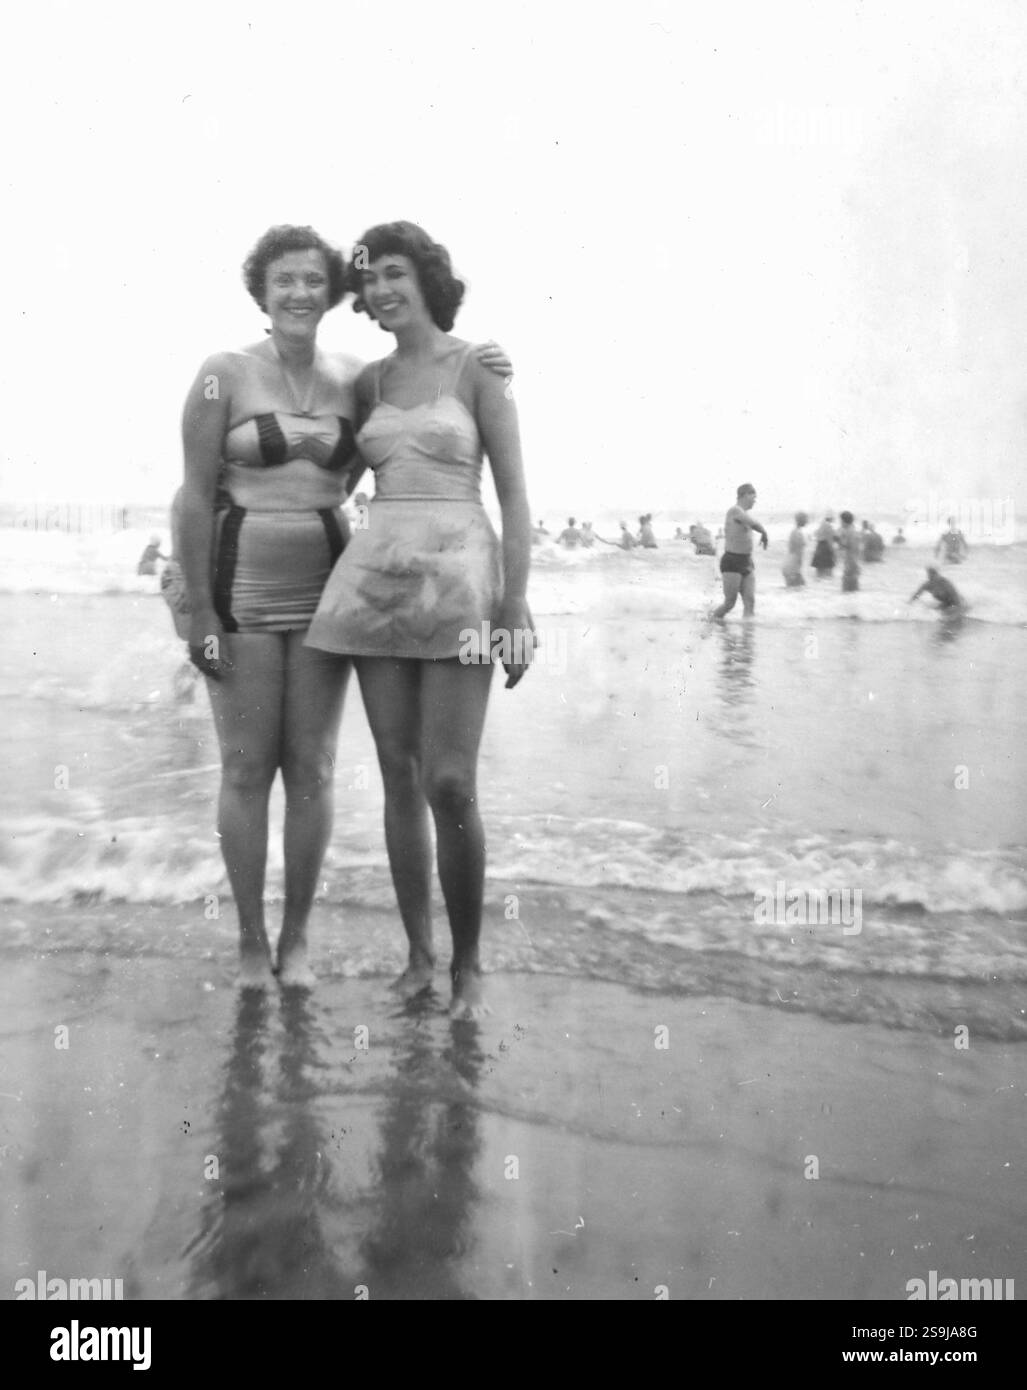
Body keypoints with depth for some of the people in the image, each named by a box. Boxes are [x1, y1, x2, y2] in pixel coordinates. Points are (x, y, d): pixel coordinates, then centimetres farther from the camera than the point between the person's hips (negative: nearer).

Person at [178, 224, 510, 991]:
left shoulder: (355, 378, 5)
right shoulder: (224, 374, -5)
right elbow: (196, 496, -7)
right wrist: (200, 613, -11)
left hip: (323, 588, 3)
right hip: (242, 588, -3)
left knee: (311, 771, 4)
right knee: (247, 771, 1)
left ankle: (296, 937, 19)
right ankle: (252, 941, 17)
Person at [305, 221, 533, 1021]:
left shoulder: (477, 368, 1)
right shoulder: (371, 382, 15)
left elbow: (515, 493, -3)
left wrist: (517, 609, -11)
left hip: (457, 580, -5)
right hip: (376, 580, 5)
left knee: (450, 785, -11)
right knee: (399, 778, 5)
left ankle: (468, 965, 7)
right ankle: (418, 955, 18)